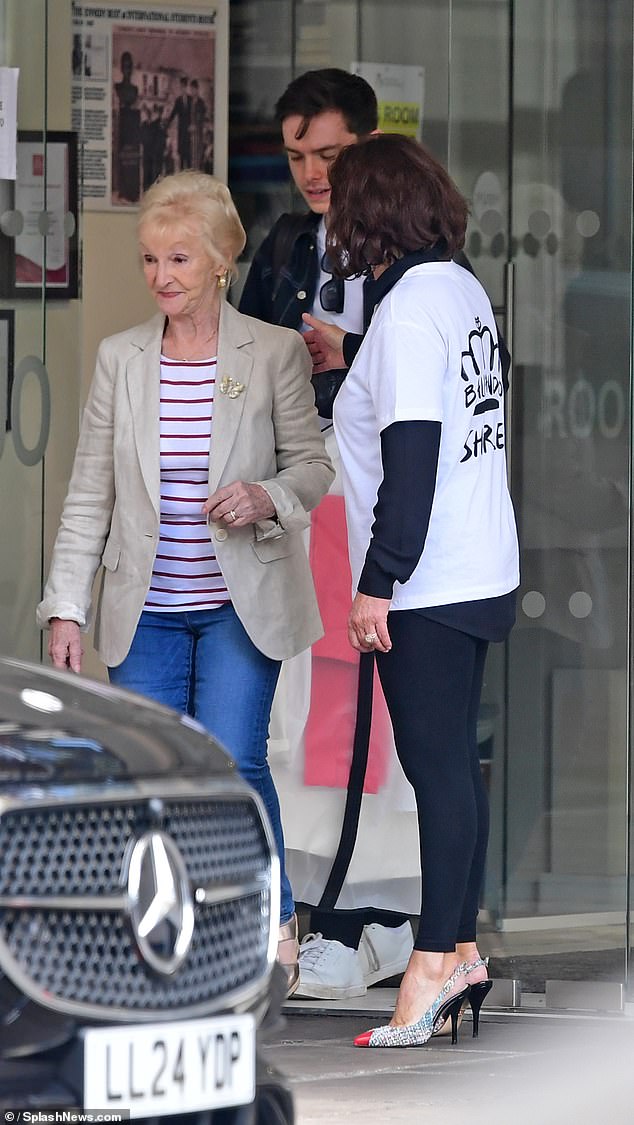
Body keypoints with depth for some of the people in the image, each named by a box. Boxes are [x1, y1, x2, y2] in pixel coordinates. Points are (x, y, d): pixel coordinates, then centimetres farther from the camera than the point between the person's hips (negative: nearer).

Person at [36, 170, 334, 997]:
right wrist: (66, 606, 1)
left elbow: (312, 464, 3)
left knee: (231, 760, -13)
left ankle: (274, 922, 5)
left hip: (241, 603, -3)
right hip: (147, 610, 3)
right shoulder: (121, 358, 4)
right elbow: (90, 493, 6)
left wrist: (267, 499, -19)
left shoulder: (274, 353, -3)